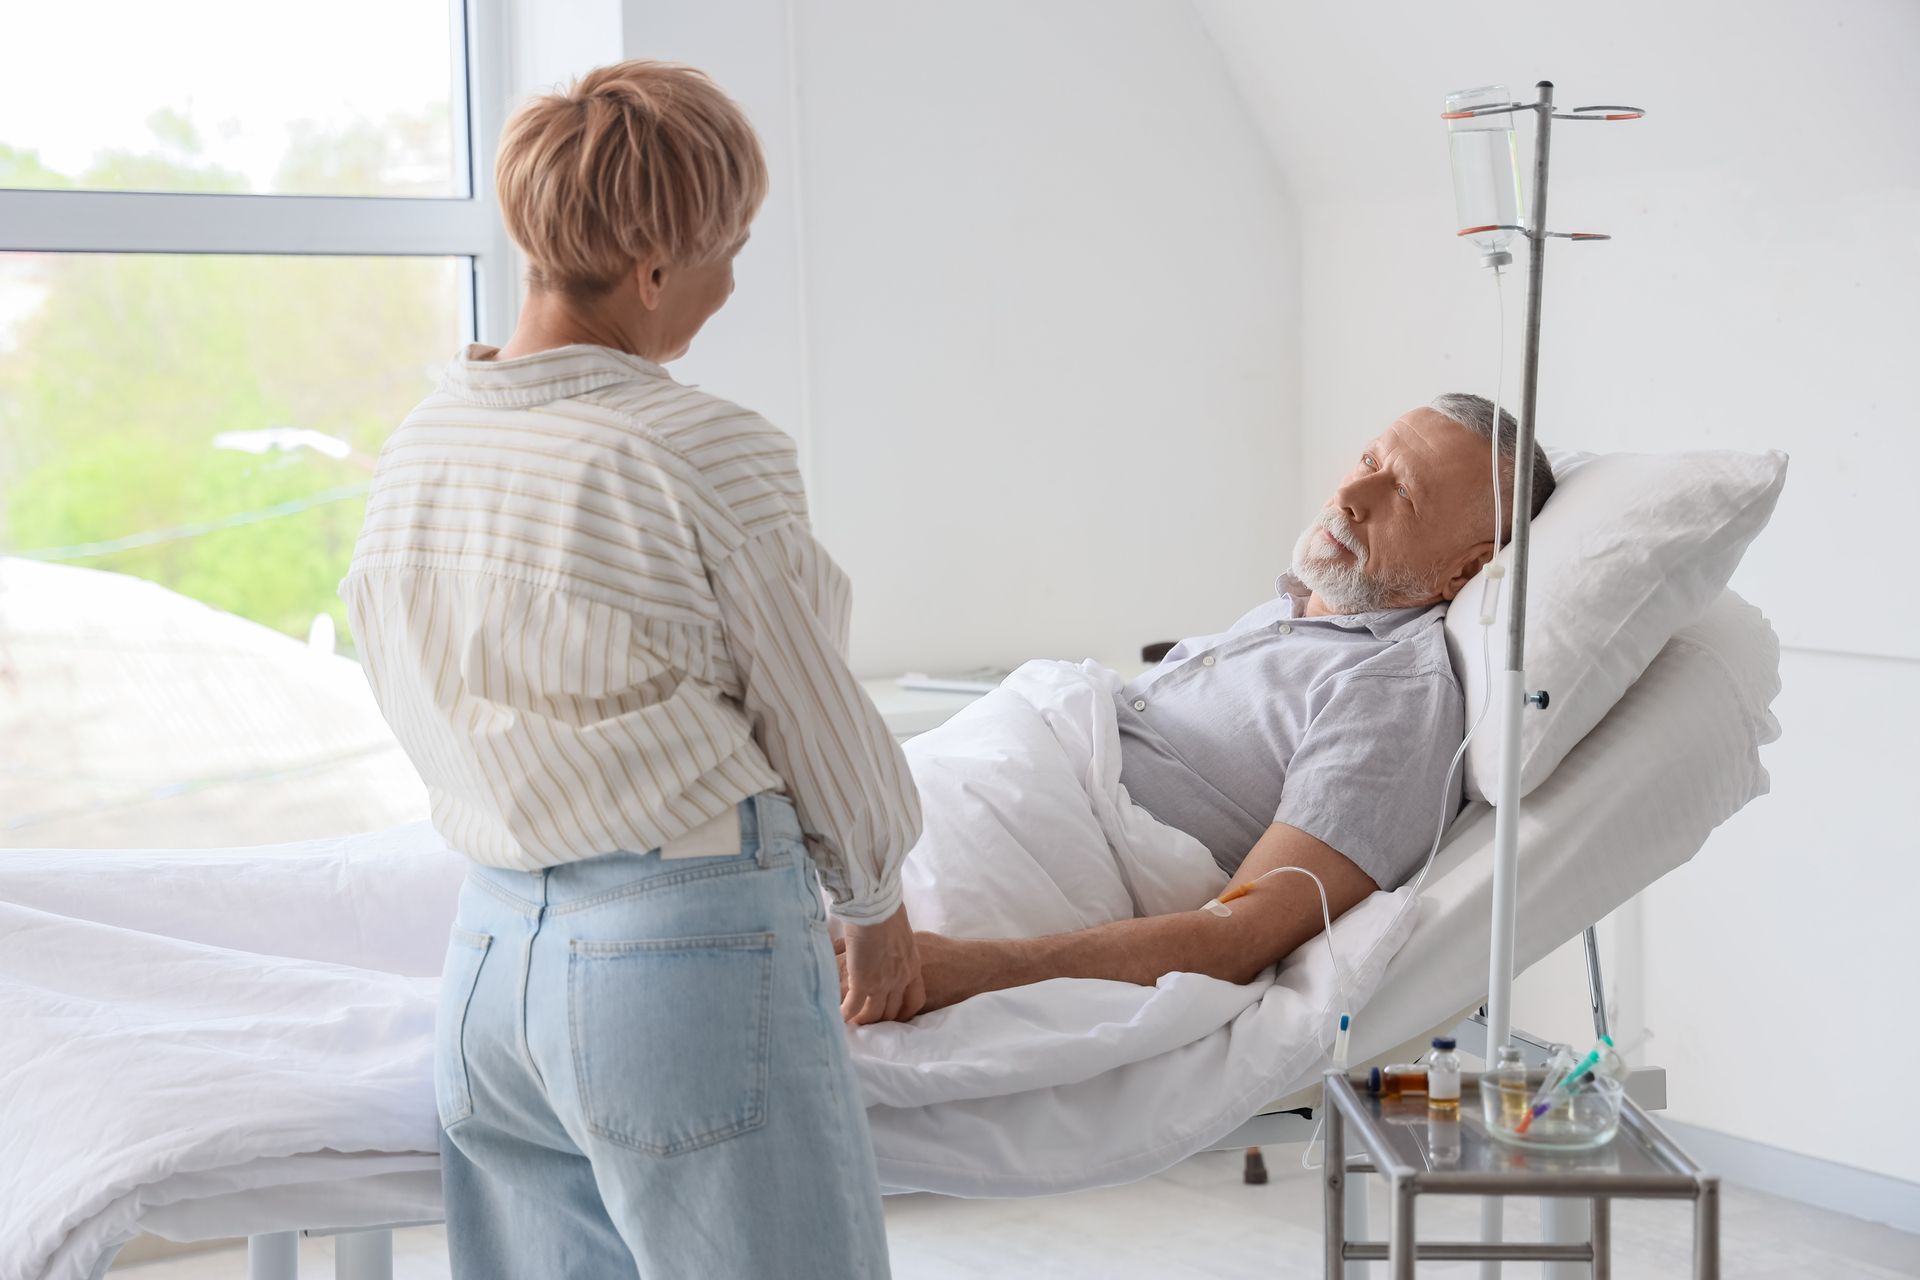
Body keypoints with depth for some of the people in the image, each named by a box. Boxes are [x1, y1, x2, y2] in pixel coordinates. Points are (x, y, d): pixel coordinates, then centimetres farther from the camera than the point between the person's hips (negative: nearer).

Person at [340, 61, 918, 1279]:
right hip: (692, 952, -7)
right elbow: (820, 725, -5)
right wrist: (878, 911, 13)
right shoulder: (712, 455, -15)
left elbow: (428, 705, 12)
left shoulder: (415, 449, 4)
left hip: (489, 949, 7)